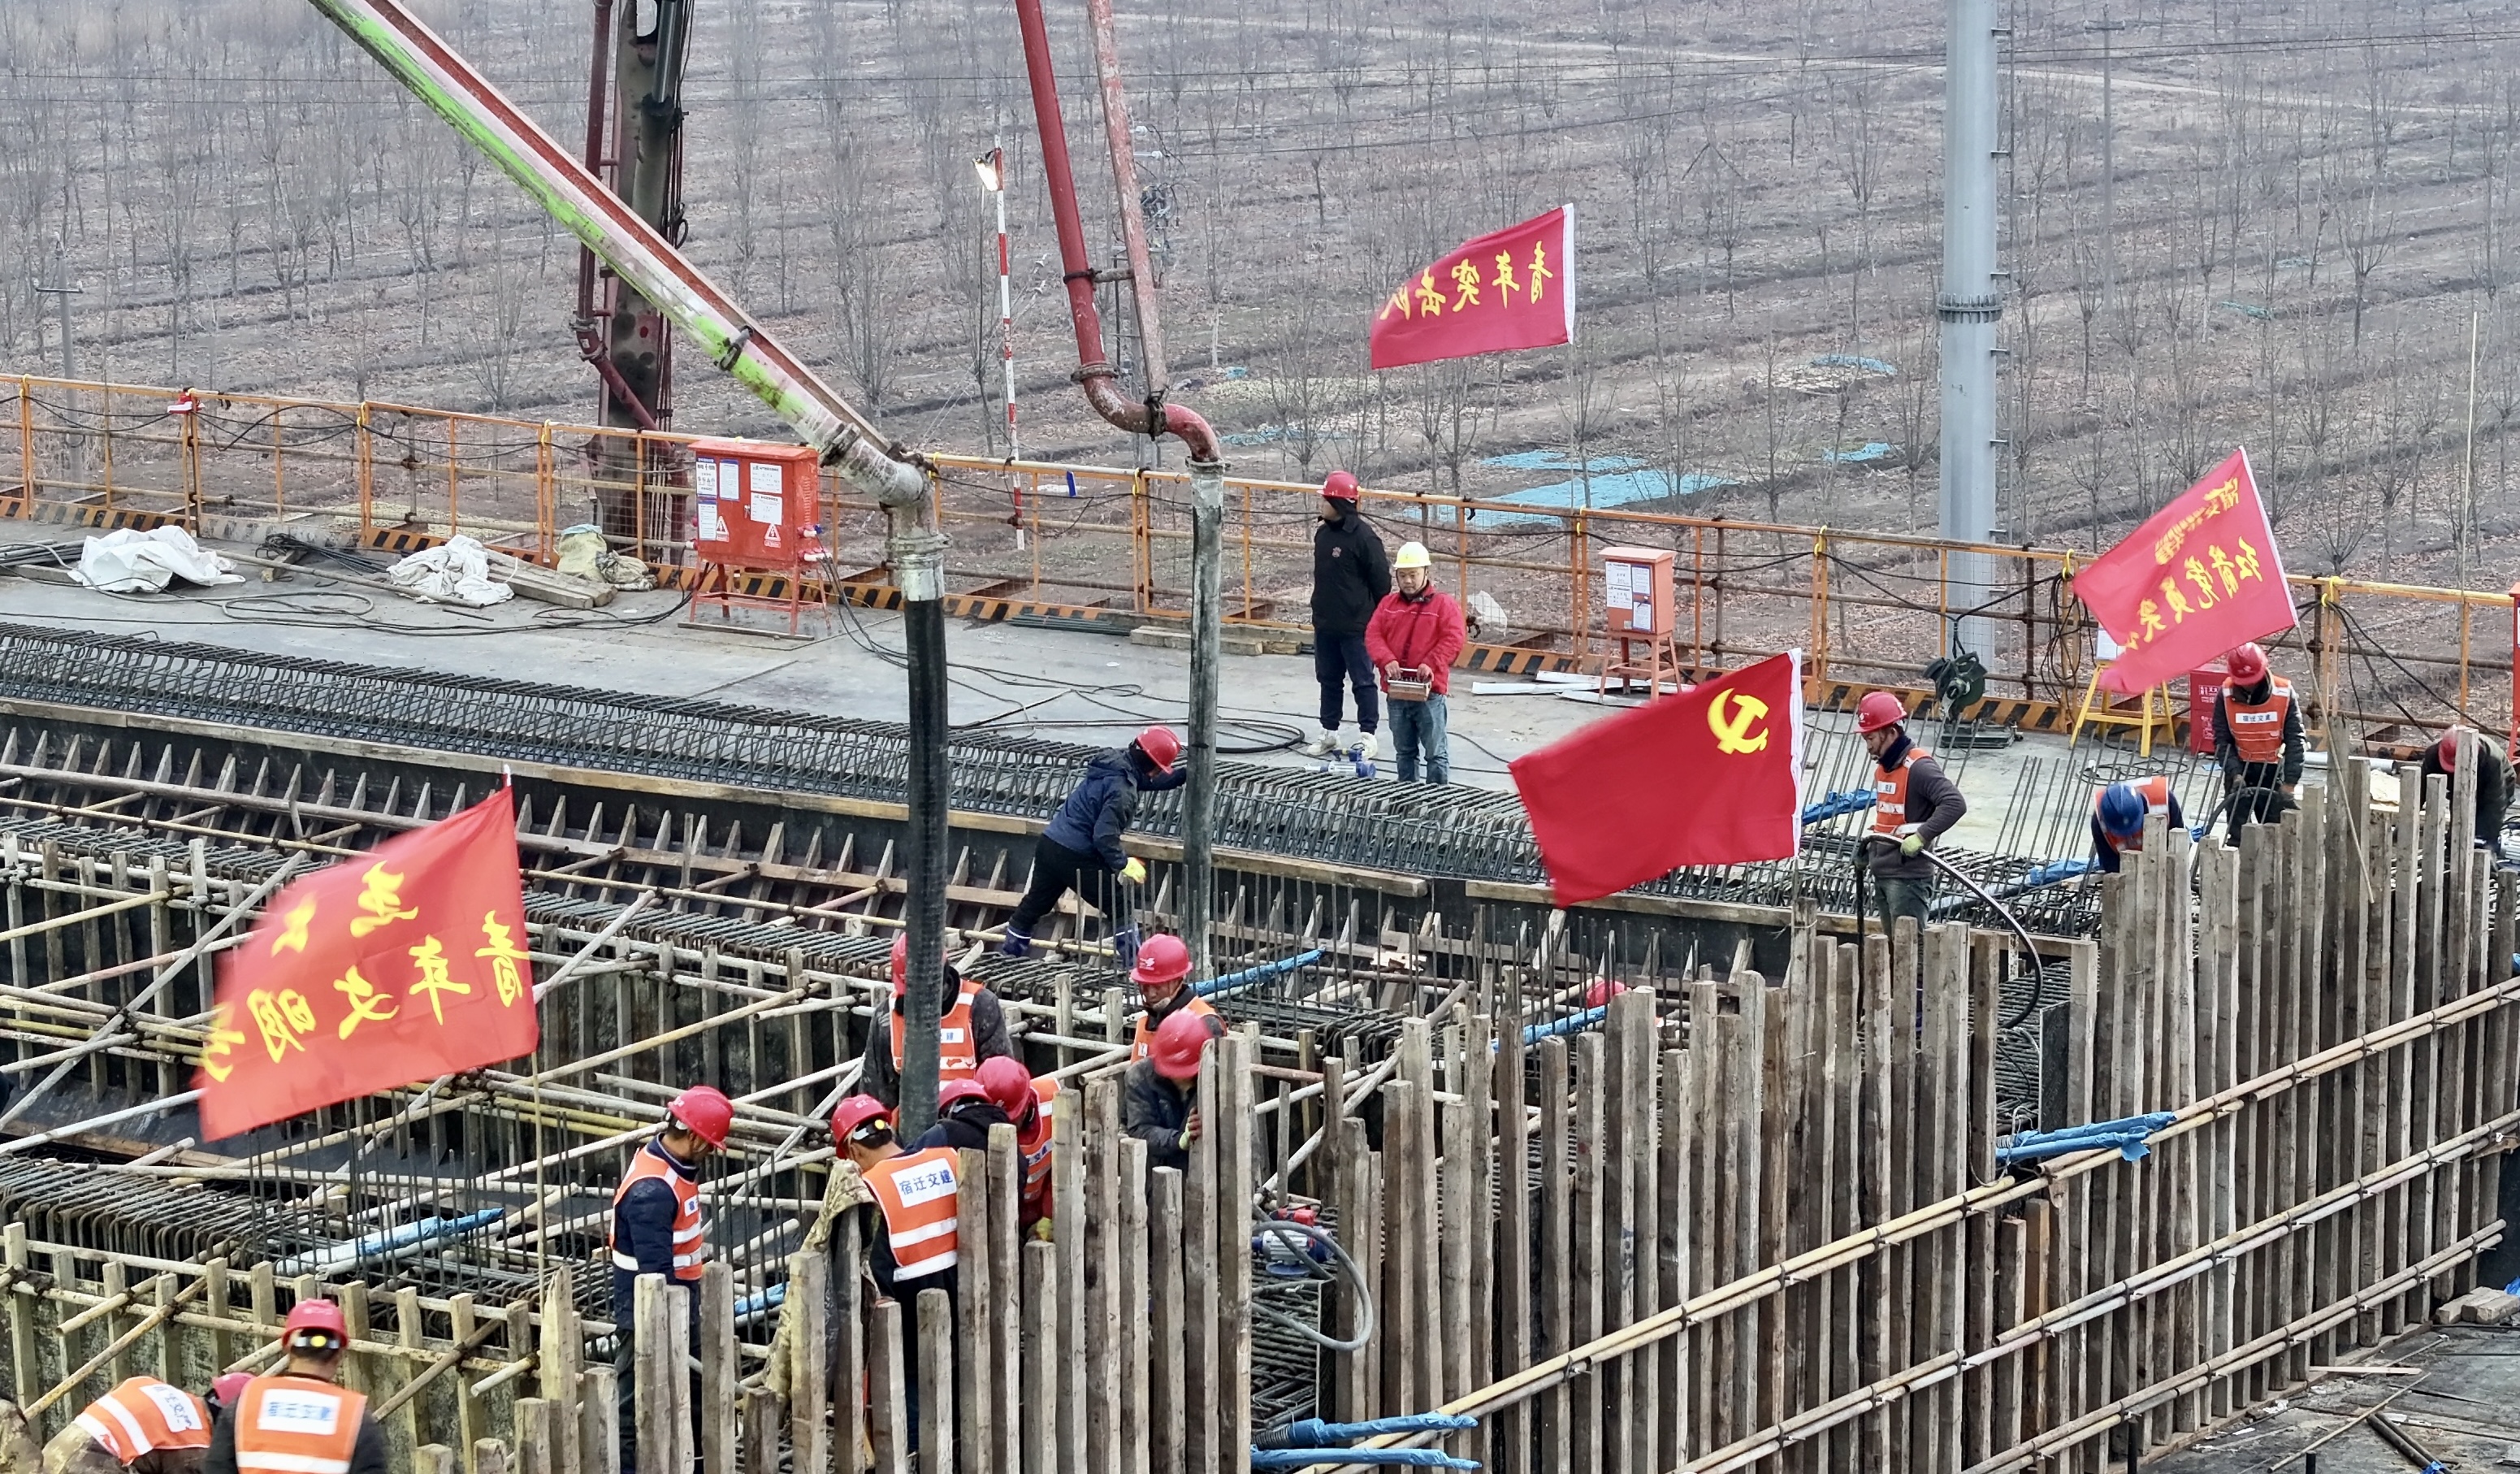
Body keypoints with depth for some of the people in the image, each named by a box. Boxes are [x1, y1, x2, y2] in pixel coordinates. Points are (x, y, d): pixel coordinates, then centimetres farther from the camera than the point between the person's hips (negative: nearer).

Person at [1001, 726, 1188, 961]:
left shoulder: (1115, 760, 6)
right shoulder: (1122, 791, -22)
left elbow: (1148, 781, 22)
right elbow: (1105, 836, -25)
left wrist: (1185, 774, 17)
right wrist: (1123, 864, -16)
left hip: (1048, 845, 9)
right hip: (1074, 857, -9)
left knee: (1033, 906, 21)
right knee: (1120, 908, 2)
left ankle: (1007, 957, 32)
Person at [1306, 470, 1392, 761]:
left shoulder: (1364, 536, -16)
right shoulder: (1322, 533, 8)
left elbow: (1381, 580, -11)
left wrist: (1379, 620, -8)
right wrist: (1320, 608, 18)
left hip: (1356, 625, -8)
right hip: (1325, 624, 8)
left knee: (1362, 680, 1)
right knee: (1328, 678, 14)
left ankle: (1367, 735, 7)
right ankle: (1329, 733, 24)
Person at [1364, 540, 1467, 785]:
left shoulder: (1443, 604, -3)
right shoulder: (1388, 604, 11)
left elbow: (1455, 638, -11)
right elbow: (1373, 635, 3)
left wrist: (1431, 664, -21)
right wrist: (1387, 660, -15)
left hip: (1429, 691, -5)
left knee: (1435, 751, -2)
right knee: (1404, 751, 15)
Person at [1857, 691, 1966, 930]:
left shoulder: (1918, 767, -16)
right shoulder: (1884, 767, 14)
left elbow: (1955, 804, -26)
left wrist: (1921, 837, -30)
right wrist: (1869, 852, 27)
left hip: (1909, 876, -10)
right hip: (1883, 873, 10)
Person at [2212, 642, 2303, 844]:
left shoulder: (2284, 693, -14)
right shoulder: (2225, 695, -11)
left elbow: (2294, 740, -12)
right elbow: (2222, 740, -6)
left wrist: (2290, 782, -17)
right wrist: (2235, 773, -18)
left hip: (2272, 769, 0)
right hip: (2240, 768, 0)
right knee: (2238, 827, -2)